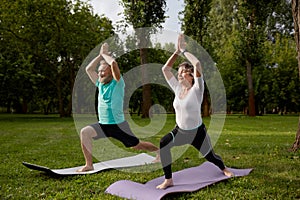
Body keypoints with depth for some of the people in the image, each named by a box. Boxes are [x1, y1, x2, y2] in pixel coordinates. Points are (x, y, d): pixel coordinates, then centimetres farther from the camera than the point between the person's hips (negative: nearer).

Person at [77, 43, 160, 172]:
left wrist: (105, 54, -6)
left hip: (118, 125, -5)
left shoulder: (117, 83, -10)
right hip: (102, 125, 5)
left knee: (136, 145, 8)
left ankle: (158, 151, 37)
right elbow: (88, 69, 10)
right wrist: (100, 55, 7)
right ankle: (89, 165, -10)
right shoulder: (100, 84, 9)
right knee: (84, 132, -19)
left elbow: (113, 63, -24)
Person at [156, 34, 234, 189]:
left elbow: (197, 64, -31)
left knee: (209, 156, 15)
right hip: (180, 130, 4)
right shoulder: (177, 88, -2)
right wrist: (177, 51, -7)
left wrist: (184, 50, -21)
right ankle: (168, 180, -13)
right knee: (163, 144, -25)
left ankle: (224, 169, 53)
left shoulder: (196, 89, -16)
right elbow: (165, 69, -2)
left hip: (197, 131, -3)